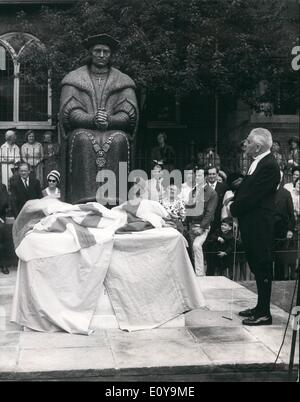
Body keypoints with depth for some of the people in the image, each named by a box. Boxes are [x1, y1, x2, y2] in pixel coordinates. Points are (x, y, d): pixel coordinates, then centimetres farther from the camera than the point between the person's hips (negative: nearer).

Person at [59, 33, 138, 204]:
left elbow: (130, 114, 2)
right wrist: (92, 119, -18)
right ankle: (84, 201, -35)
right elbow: (69, 112, 0)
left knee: (118, 140, -32)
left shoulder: (124, 81, 13)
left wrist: (109, 120, -18)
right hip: (82, 129, 0)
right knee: (83, 140, -33)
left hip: (114, 130, 0)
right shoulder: (73, 79, 12)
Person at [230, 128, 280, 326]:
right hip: (251, 223, 10)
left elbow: (252, 196, -21)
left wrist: (234, 209, -8)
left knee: (263, 267, -2)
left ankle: (264, 314, 6)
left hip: (260, 224, -10)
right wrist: (235, 203, 0)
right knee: (257, 266, 16)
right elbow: (246, 189, 16)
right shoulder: (258, 163, 12)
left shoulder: (269, 166, -18)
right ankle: (260, 307, 27)